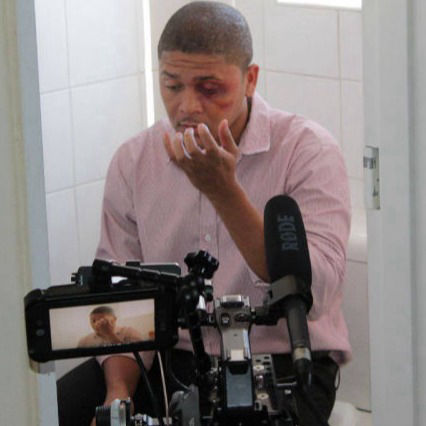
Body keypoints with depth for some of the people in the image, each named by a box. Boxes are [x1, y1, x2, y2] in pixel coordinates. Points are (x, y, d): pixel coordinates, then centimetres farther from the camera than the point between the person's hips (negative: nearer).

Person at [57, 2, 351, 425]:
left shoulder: (308, 148, -9)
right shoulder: (132, 162, 3)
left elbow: (313, 296, -21)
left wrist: (224, 191, -28)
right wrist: (119, 392, -11)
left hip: (283, 359, -3)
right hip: (168, 357, 4)